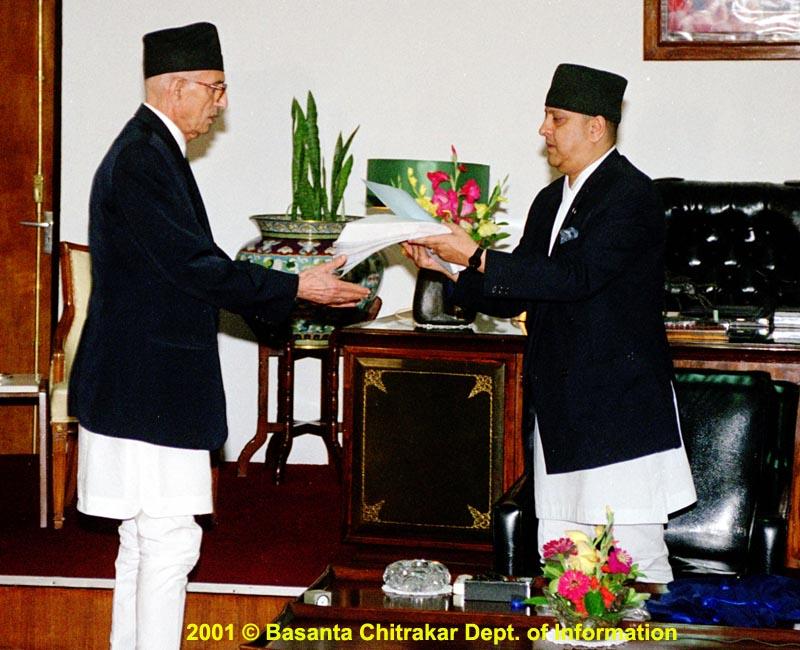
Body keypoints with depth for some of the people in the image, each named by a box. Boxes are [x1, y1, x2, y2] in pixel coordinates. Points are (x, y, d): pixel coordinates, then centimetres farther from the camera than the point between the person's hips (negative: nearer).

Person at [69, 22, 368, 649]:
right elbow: (193, 266, -20)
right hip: (149, 389, -11)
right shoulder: (141, 158, -17)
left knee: (145, 542, 14)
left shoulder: (152, 152, 15)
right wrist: (296, 287, -14)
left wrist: (285, 296, 16)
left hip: (144, 387, 11)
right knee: (170, 540, -8)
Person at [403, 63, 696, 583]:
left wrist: (477, 258, -21)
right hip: (560, 410, 9)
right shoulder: (551, 201, 17)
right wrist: (447, 266, 3)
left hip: (620, 406, -9)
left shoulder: (629, 194, -11)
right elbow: (512, 299, 18)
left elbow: (576, 276, -24)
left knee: (633, 555, -6)